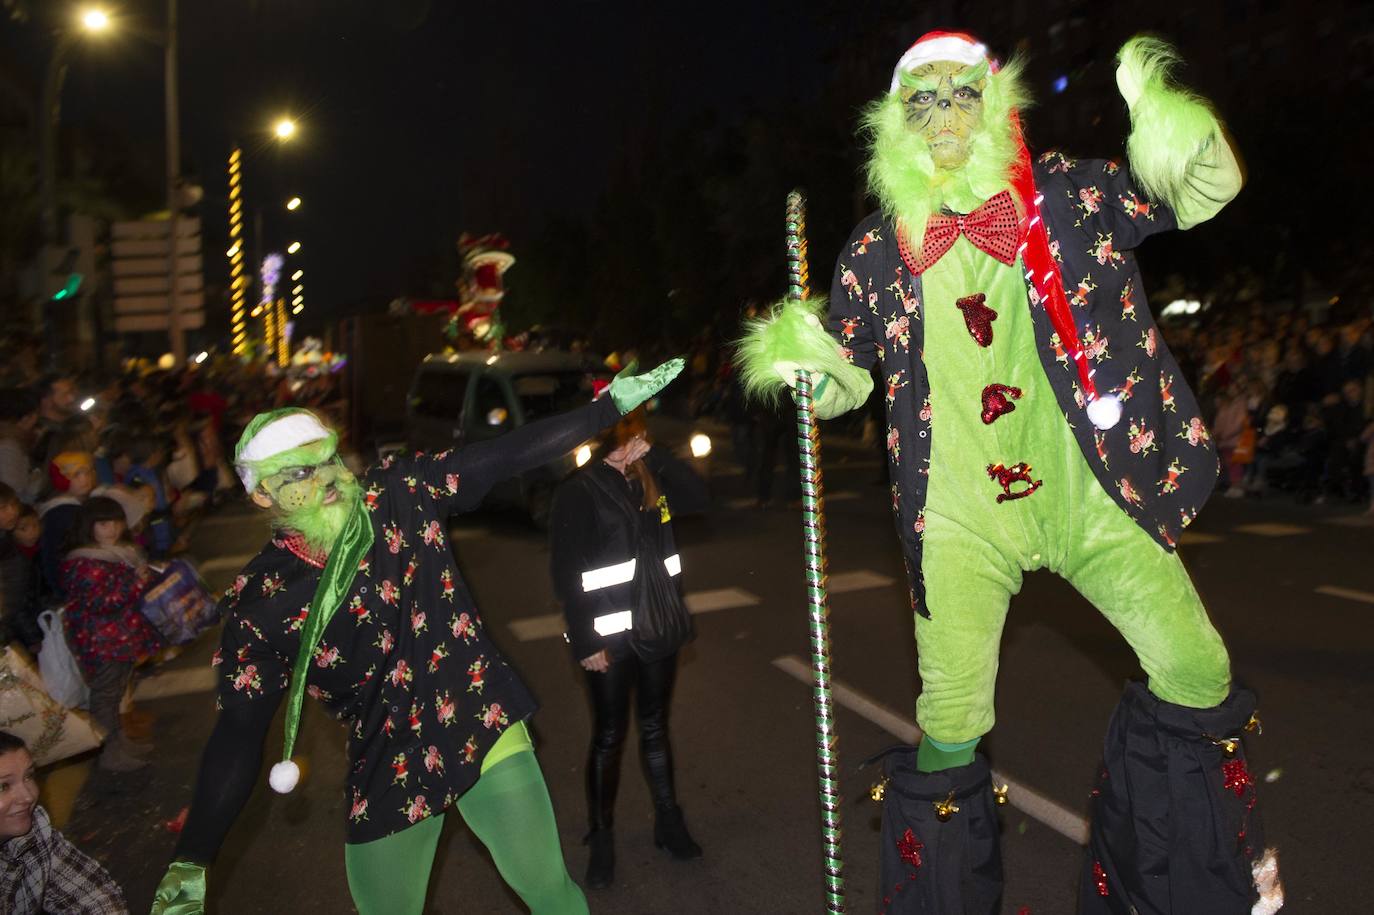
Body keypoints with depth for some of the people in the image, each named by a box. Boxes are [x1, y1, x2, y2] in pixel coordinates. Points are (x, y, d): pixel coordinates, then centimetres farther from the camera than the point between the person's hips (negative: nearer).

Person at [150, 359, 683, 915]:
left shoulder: (402, 493, -10)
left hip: (483, 730, 0)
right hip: (387, 773, 1)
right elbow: (239, 729, -10)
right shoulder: (261, 601, -12)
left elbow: (511, 454, -9)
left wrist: (614, 403, -11)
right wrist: (191, 862, -17)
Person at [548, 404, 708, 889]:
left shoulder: (651, 481, 8)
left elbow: (697, 495, -6)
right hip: (609, 634, -5)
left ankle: (668, 821, 32)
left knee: (655, 727, 17)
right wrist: (585, 642, -16)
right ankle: (601, 838, 21)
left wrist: (653, 454, -13)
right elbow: (567, 574, -14)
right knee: (608, 736, 6)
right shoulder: (579, 492, -11)